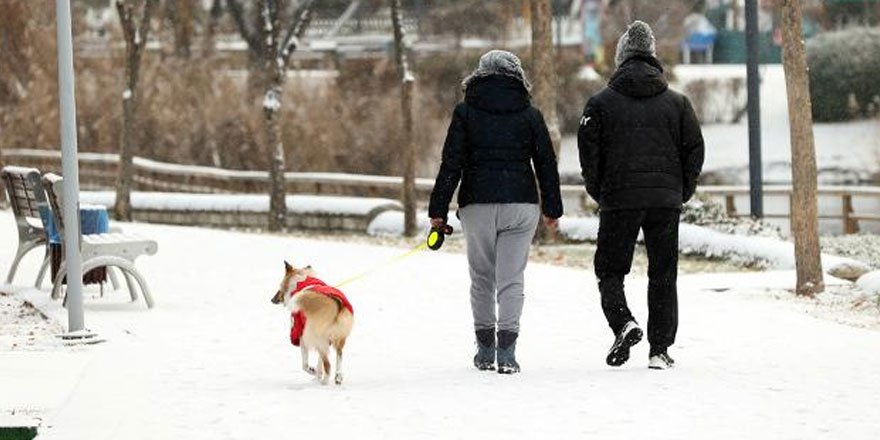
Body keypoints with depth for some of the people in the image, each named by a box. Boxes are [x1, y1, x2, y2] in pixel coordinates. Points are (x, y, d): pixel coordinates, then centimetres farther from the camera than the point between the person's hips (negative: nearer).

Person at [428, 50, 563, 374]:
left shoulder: (466, 112, 1)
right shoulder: (530, 115, 5)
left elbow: (451, 163, -2)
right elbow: (546, 163, 7)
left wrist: (438, 210, 0)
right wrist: (552, 208, 16)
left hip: (477, 206, 0)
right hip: (521, 206, 0)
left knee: (482, 278, 14)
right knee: (511, 280, 0)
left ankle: (485, 351, 19)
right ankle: (507, 353, -13)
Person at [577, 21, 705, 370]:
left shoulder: (601, 103, -1)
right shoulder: (677, 102, 5)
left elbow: (588, 151, -4)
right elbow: (695, 149, 4)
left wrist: (599, 193, 7)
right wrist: (682, 193, 13)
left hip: (619, 198, -2)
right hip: (666, 202, 2)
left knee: (609, 269, 10)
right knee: (663, 275, 8)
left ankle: (623, 322, -15)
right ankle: (659, 350, 5)